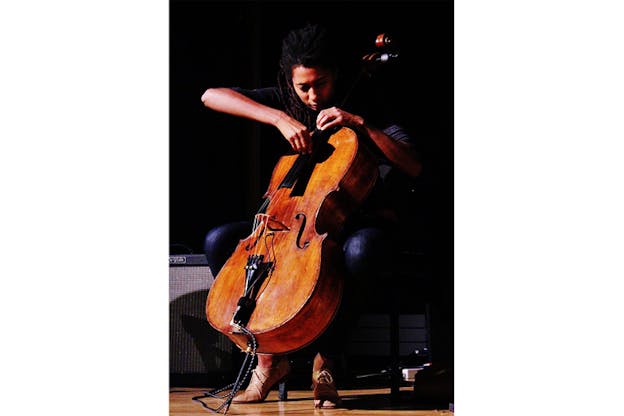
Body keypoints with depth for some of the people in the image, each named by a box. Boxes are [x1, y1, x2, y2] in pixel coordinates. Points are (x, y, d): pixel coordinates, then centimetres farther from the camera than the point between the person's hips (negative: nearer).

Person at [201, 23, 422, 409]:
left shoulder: (365, 105, -6)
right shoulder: (284, 102, 1)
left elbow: (414, 166, -16)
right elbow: (211, 96, -13)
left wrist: (361, 124, -23)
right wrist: (278, 118, -23)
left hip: (361, 221, -4)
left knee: (359, 250, -41)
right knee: (220, 240, -16)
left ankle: (326, 361, -23)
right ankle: (269, 356, -11)